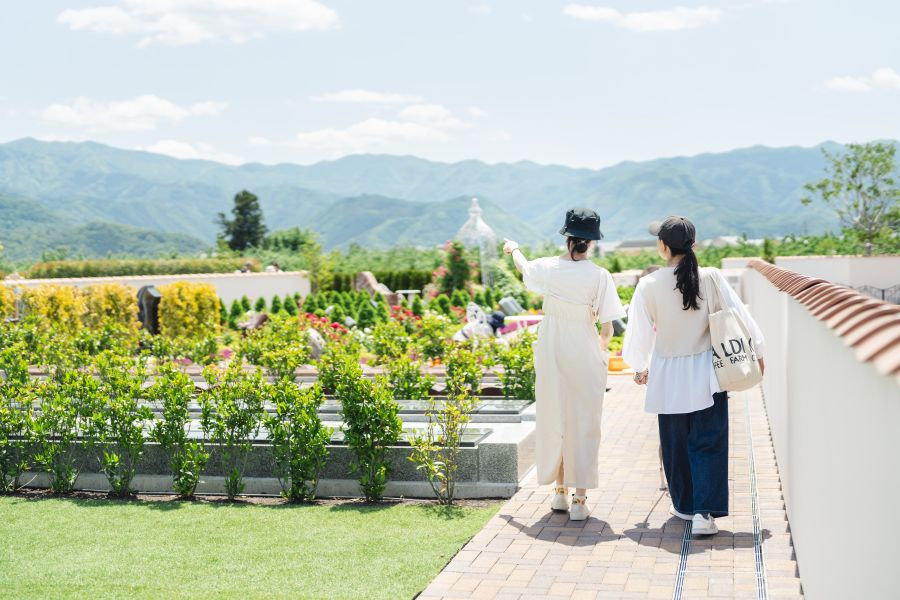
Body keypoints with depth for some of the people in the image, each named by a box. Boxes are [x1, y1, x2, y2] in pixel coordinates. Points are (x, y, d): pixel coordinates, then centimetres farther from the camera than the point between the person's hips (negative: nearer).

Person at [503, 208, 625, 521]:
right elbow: (607, 329, -11)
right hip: (585, 358, -3)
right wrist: (601, 349, 12)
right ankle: (579, 500, 7)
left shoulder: (547, 268, -4)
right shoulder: (599, 276, -12)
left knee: (553, 422, 15)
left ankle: (560, 492, 26)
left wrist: (514, 249, 44)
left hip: (550, 356, 3)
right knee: (583, 426, 5)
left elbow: (523, 267, 21)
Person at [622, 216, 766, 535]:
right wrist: (756, 352, 13)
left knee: (675, 444, 15)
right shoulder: (711, 278, -9)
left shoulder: (649, 285, -10)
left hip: (668, 377, 0)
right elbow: (738, 315, -2)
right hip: (706, 375, 0)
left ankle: (685, 505, 29)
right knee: (708, 444, 4)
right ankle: (705, 512, -4)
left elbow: (641, 330, -1)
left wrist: (640, 367, 17)